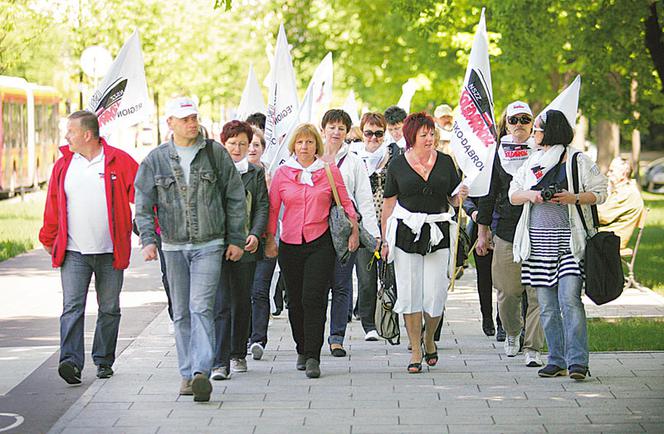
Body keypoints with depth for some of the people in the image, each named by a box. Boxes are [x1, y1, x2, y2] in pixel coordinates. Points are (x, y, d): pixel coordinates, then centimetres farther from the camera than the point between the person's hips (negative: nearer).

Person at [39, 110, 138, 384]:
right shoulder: (63, 165, 7)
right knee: (72, 307, -11)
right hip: (73, 253, 1)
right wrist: (49, 240, 17)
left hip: (110, 253, -1)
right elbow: (53, 206, 14)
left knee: (109, 309, 9)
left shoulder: (119, 161, -3)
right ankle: (71, 361, -18)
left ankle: (103, 361, 21)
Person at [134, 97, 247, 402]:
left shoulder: (215, 153, 1)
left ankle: (202, 371, -21)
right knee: (181, 313, 8)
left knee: (201, 307, -15)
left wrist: (236, 239, 3)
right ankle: (187, 373, 16)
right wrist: (147, 239, -9)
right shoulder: (156, 159, 4)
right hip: (174, 246, 3)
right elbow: (143, 204, 4)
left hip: (209, 245, -2)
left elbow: (235, 199, 5)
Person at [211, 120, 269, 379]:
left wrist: (255, 234, -11)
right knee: (221, 303, -10)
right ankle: (220, 363, -13)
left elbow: (262, 207, 5)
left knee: (242, 303, 11)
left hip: (245, 246, 3)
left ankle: (238, 355, 26)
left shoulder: (256, 174, 11)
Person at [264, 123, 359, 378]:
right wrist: (270, 240, 6)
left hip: (321, 243, -2)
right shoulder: (282, 173, 6)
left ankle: (313, 357, -12)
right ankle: (302, 350, 26)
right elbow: (273, 208, 9)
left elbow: (345, 203, 8)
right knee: (295, 302, 8)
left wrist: (354, 230, 1)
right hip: (290, 245, 2)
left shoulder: (330, 171, 4)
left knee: (314, 299, -12)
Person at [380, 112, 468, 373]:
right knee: (409, 294, -2)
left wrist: (461, 196, -10)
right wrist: (385, 240, 2)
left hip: (438, 234, 1)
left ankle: (429, 339, 25)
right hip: (406, 234, -1)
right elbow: (389, 204, 5)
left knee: (435, 296, -2)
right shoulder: (397, 165, 4)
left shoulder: (445, 162, 8)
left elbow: (454, 201, 14)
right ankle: (416, 351, 8)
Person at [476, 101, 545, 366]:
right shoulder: (497, 154, 11)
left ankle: (532, 347, -2)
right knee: (508, 291, 6)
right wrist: (482, 231, 13)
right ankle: (512, 333, 32)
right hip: (505, 232, 2)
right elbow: (489, 194, 14)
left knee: (537, 293, -7)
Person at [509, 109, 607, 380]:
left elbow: (600, 194, 1)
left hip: (569, 240, -5)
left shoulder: (577, 161, 1)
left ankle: (577, 361, -14)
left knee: (569, 299, -14)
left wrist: (573, 198, -15)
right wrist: (530, 195, -4)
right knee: (546, 305, 5)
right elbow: (513, 194, 17)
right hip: (539, 242, 5)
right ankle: (556, 360, 12)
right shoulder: (531, 162, 16)